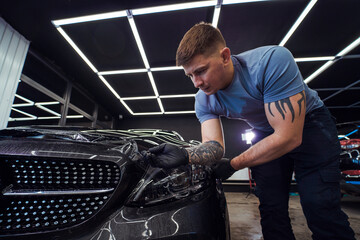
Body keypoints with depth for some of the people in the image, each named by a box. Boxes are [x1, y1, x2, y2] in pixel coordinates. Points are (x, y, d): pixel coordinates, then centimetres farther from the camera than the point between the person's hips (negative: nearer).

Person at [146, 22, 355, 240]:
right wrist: (185, 155, -43)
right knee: (271, 209, 3)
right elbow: (215, 146, -21)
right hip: (267, 135, 4)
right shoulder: (204, 101, -16)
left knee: (320, 208, -11)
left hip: (309, 122, -3)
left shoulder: (272, 60, -33)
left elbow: (289, 138, -34)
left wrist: (233, 165, -25)